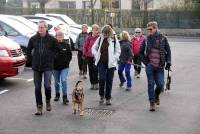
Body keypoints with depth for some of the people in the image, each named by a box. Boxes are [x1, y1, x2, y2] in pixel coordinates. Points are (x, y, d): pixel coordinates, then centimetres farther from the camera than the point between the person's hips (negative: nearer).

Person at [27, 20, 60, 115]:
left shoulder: (51, 39, -3)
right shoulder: (33, 39, 3)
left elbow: (57, 50, 8)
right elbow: (28, 50, 17)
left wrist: (51, 58, 5)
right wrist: (30, 59, 8)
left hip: (48, 66, -2)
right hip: (36, 67, 3)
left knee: (47, 85, -14)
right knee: (37, 87, 4)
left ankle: (48, 101, 16)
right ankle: (39, 107, 14)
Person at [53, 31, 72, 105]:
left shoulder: (66, 45, 0)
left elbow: (70, 55, 8)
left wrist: (67, 62, -1)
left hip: (64, 66, -1)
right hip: (55, 66, 1)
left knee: (64, 80, -12)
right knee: (57, 81, 14)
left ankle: (65, 97, -5)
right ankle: (57, 95, 33)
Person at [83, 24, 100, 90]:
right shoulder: (88, 37, 2)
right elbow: (85, 46, 9)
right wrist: (85, 54, 6)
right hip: (89, 56, 3)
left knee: (95, 70, -5)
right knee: (91, 70, 10)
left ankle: (96, 84, 6)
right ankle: (92, 84, 20)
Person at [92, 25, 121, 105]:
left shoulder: (114, 40, -4)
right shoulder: (100, 39, 3)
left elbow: (118, 51, 3)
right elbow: (94, 48, 14)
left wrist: (114, 59, -7)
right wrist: (96, 56, 1)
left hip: (110, 64, -1)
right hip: (101, 62, 1)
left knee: (109, 81, 5)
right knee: (102, 79, -9)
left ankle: (108, 98, 18)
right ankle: (102, 95, 13)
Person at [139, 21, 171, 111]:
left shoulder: (163, 39, 1)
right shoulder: (146, 40, 2)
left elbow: (168, 51, 9)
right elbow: (141, 52, 12)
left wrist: (168, 62, 1)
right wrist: (145, 61, 3)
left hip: (159, 66, 0)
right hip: (149, 66, 0)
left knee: (160, 84, -3)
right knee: (151, 84, -1)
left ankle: (156, 95, 29)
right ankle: (152, 102, 8)